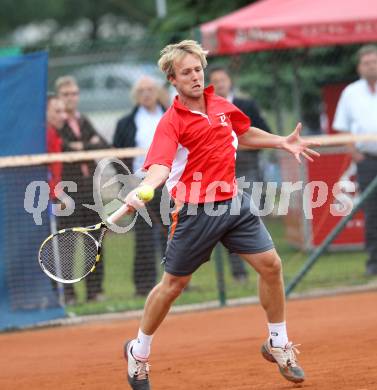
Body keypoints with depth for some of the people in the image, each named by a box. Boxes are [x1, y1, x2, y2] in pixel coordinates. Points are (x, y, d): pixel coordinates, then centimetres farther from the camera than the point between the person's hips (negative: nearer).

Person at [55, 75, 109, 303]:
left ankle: (95, 289, 11)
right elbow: (61, 148, -18)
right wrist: (91, 144, -8)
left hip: (90, 188, 6)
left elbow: (105, 147, 10)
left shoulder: (84, 122, 19)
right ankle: (66, 291, -5)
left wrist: (81, 147, -8)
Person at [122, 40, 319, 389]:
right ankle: (138, 352, 23)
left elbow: (245, 135, 27)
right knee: (173, 284, 3)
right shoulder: (171, 122, -15)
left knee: (270, 265, 0)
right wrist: (142, 190, -50)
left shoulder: (221, 106, 6)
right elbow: (160, 166, -31)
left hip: (233, 202, 6)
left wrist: (282, 142, 18)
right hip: (195, 211, -5)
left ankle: (278, 344, 18)